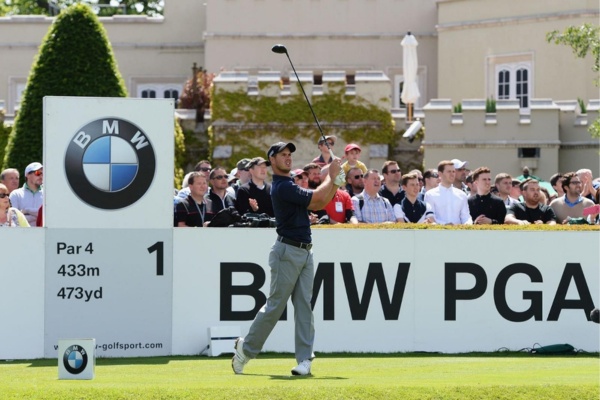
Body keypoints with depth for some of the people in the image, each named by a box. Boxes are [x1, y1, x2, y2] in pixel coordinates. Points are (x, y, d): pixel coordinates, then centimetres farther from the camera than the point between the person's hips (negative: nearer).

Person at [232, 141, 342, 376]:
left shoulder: (290, 185, 17)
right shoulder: (282, 187, -14)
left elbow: (318, 204, 16)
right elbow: (316, 198, -19)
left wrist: (336, 182, 3)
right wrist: (331, 175, -6)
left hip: (304, 252, 9)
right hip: (287, 251, -9)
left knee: (304, 305, 1)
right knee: (275, 305, -4)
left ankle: (305, 359, -2)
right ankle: (246, 349, 9)